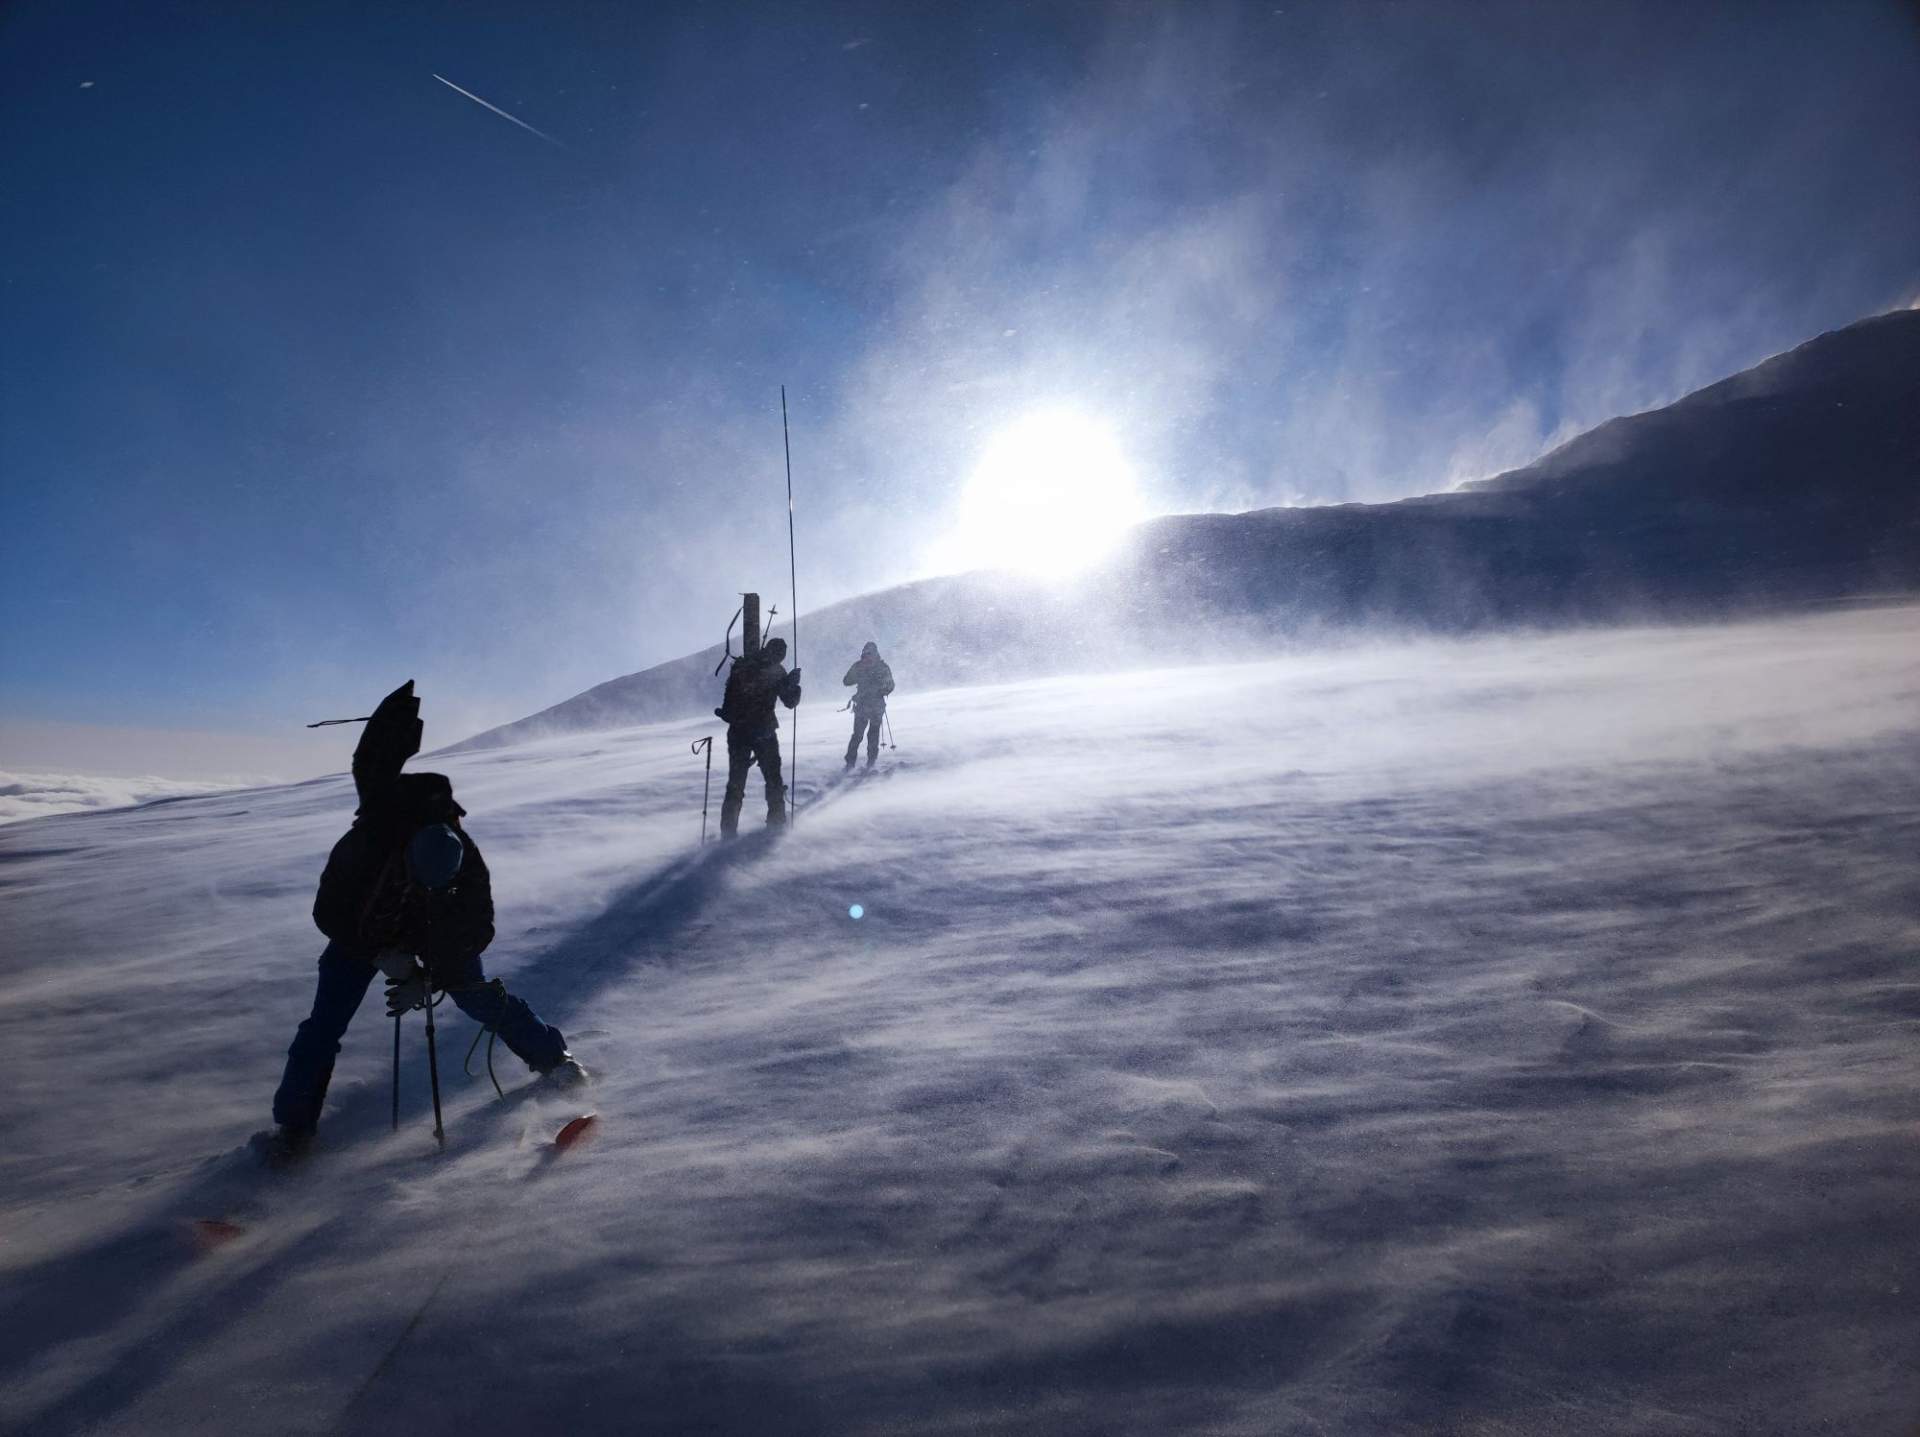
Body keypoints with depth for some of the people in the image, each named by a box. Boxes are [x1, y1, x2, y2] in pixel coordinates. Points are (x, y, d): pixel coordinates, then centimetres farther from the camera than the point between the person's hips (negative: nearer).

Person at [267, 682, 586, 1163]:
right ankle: (294, 1122, 8)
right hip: (361, 928, 0)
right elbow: (328, 913, -22)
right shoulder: (368, 840, -35)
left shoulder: (469, 867, -30)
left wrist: (429, 979, -27)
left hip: (439, 931, 0)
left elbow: (474, 933, -20)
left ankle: (551, 1056, 17)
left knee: (480, 997, 1)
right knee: (326, 1022, -7)